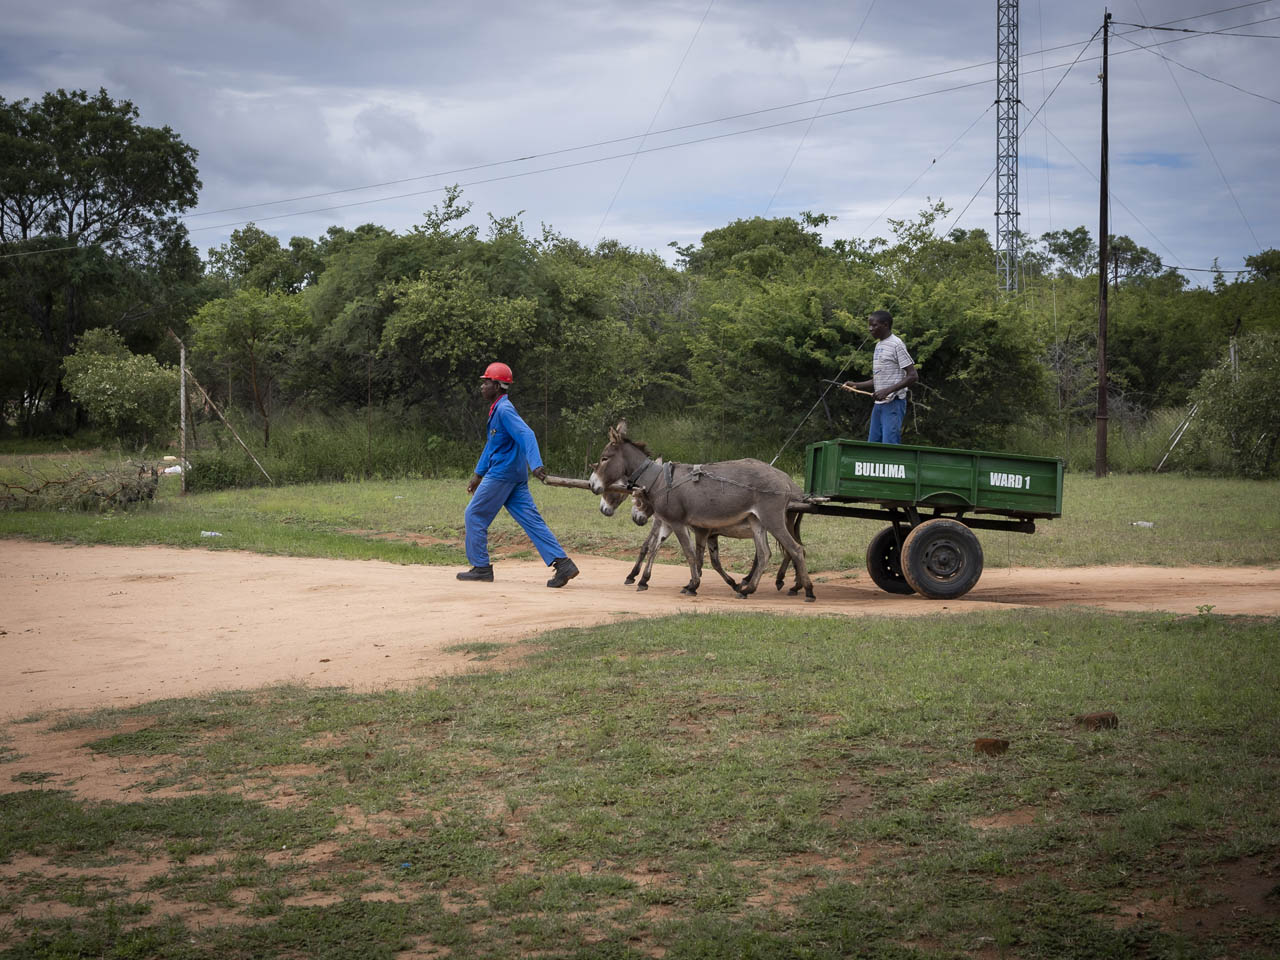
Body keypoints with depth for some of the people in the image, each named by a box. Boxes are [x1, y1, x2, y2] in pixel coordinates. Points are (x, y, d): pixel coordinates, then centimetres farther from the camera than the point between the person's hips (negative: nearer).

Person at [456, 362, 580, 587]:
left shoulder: (504, 410, -13)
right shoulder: (496, 410, 18)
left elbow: (526, 435, -27)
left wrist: (536, 464, -41)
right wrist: (478, 474, 34)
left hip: (502, 474, -9)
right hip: (515, 475, 9)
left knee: (474, 515, 2)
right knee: (531, 519, 2)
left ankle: (481, 567, 8)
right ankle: (562, 563, -6)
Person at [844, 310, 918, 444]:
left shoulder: (896, 345, -10)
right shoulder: (879, 346, 18)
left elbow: (913, 376, -15)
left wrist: (887, 391, -22)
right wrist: (856, 385, 9)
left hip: (894, 404, -9)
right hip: (879, 404, 9)